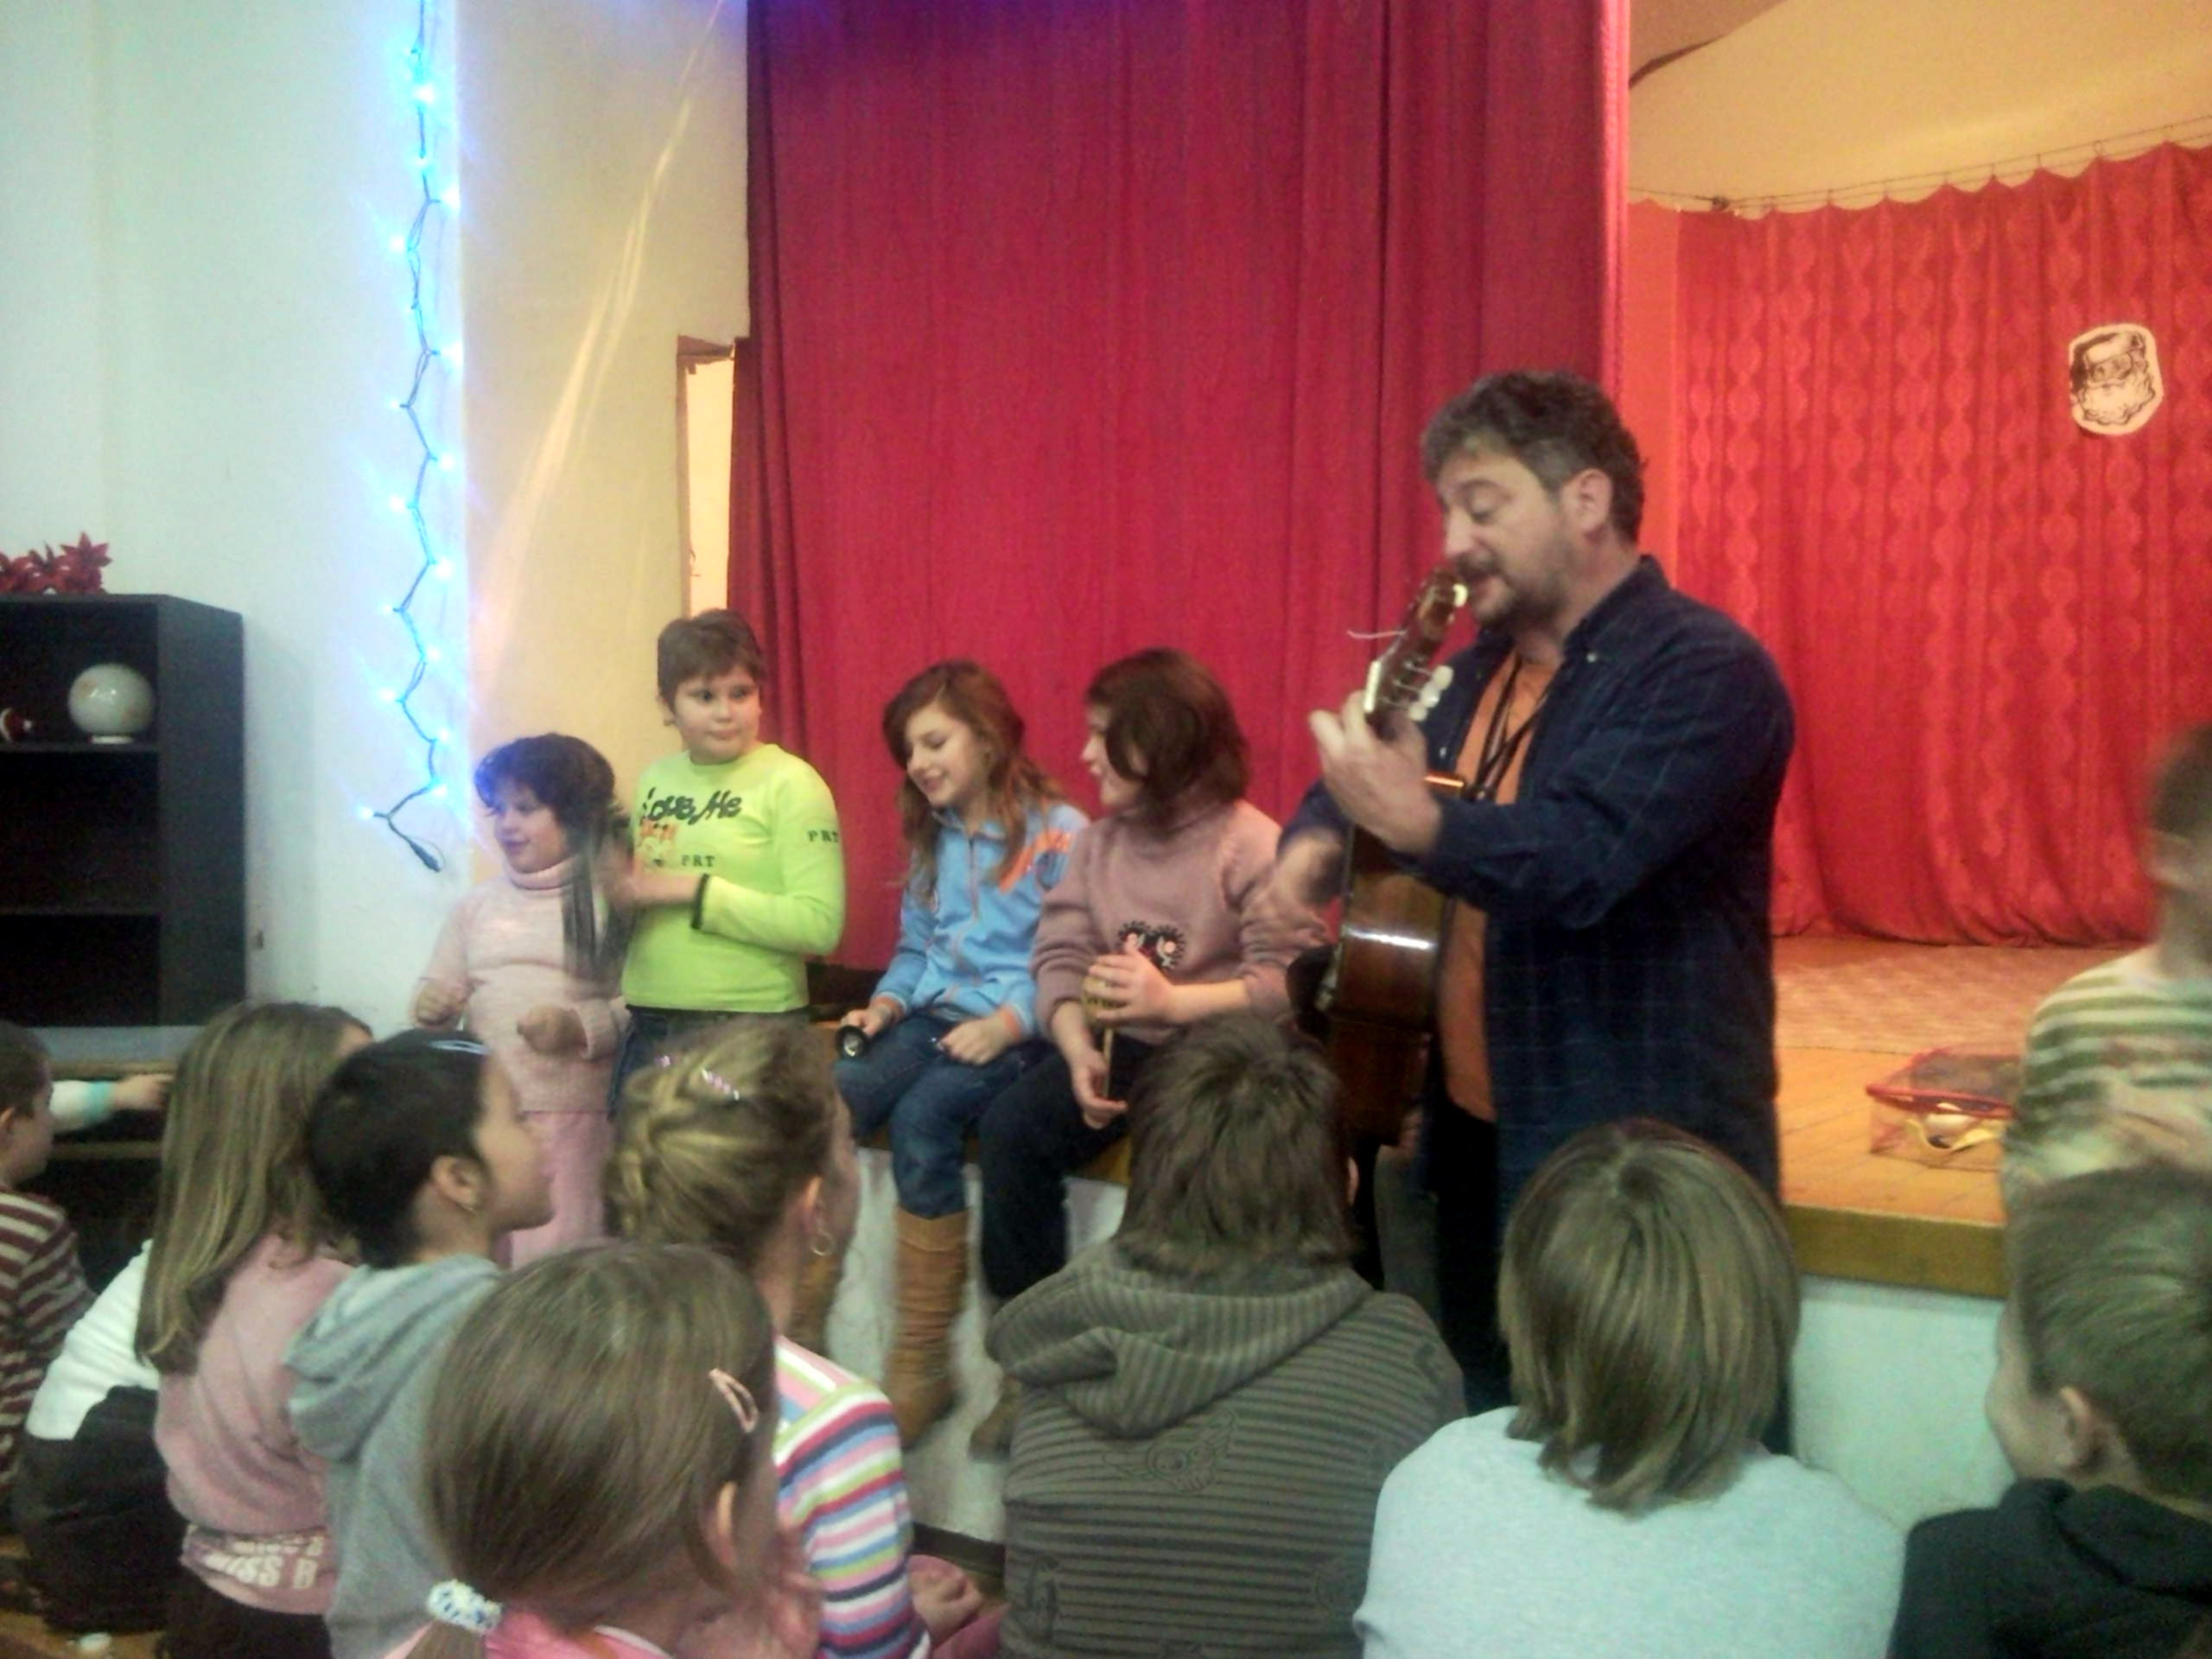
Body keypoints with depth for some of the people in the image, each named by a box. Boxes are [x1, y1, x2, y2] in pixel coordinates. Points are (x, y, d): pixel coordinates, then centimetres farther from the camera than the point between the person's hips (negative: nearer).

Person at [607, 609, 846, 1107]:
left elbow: (820, 924, -17)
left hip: (750, 1028, -6)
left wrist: (692, 889, -18)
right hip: (648, 1026, 6)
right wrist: (621, 888, 0)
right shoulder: (654, 780, 9)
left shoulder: (790, 783, -9)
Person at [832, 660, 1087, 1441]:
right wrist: (887, 1002, 3)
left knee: (921, 1116, -33)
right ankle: (801, 1329, -21)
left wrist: (1006, 1024, -22)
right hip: (931, 1017, 6)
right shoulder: (929, 837, 20)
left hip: (1017, 1033, -6)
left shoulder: (1057, 834, -3)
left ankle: (921, 1364, -23)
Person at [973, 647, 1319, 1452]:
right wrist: (1079, 1051, -15)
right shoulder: (1099, 840, 11)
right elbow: (1059, 956, 2)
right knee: (1012, 1127, -19)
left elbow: (1290, 986, -17)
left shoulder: (1251, 846, -8)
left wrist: (1173, 1001, -24)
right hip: (1120, 1043, 5)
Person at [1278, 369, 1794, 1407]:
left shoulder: (1706, 673, -14)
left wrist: (1421, 822, -46)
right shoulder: (1488, 663, 11)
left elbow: (1582, 861, -29)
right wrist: (1315, 842, -3)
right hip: (1476, 1142, 8)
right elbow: (1368, 776, 20)